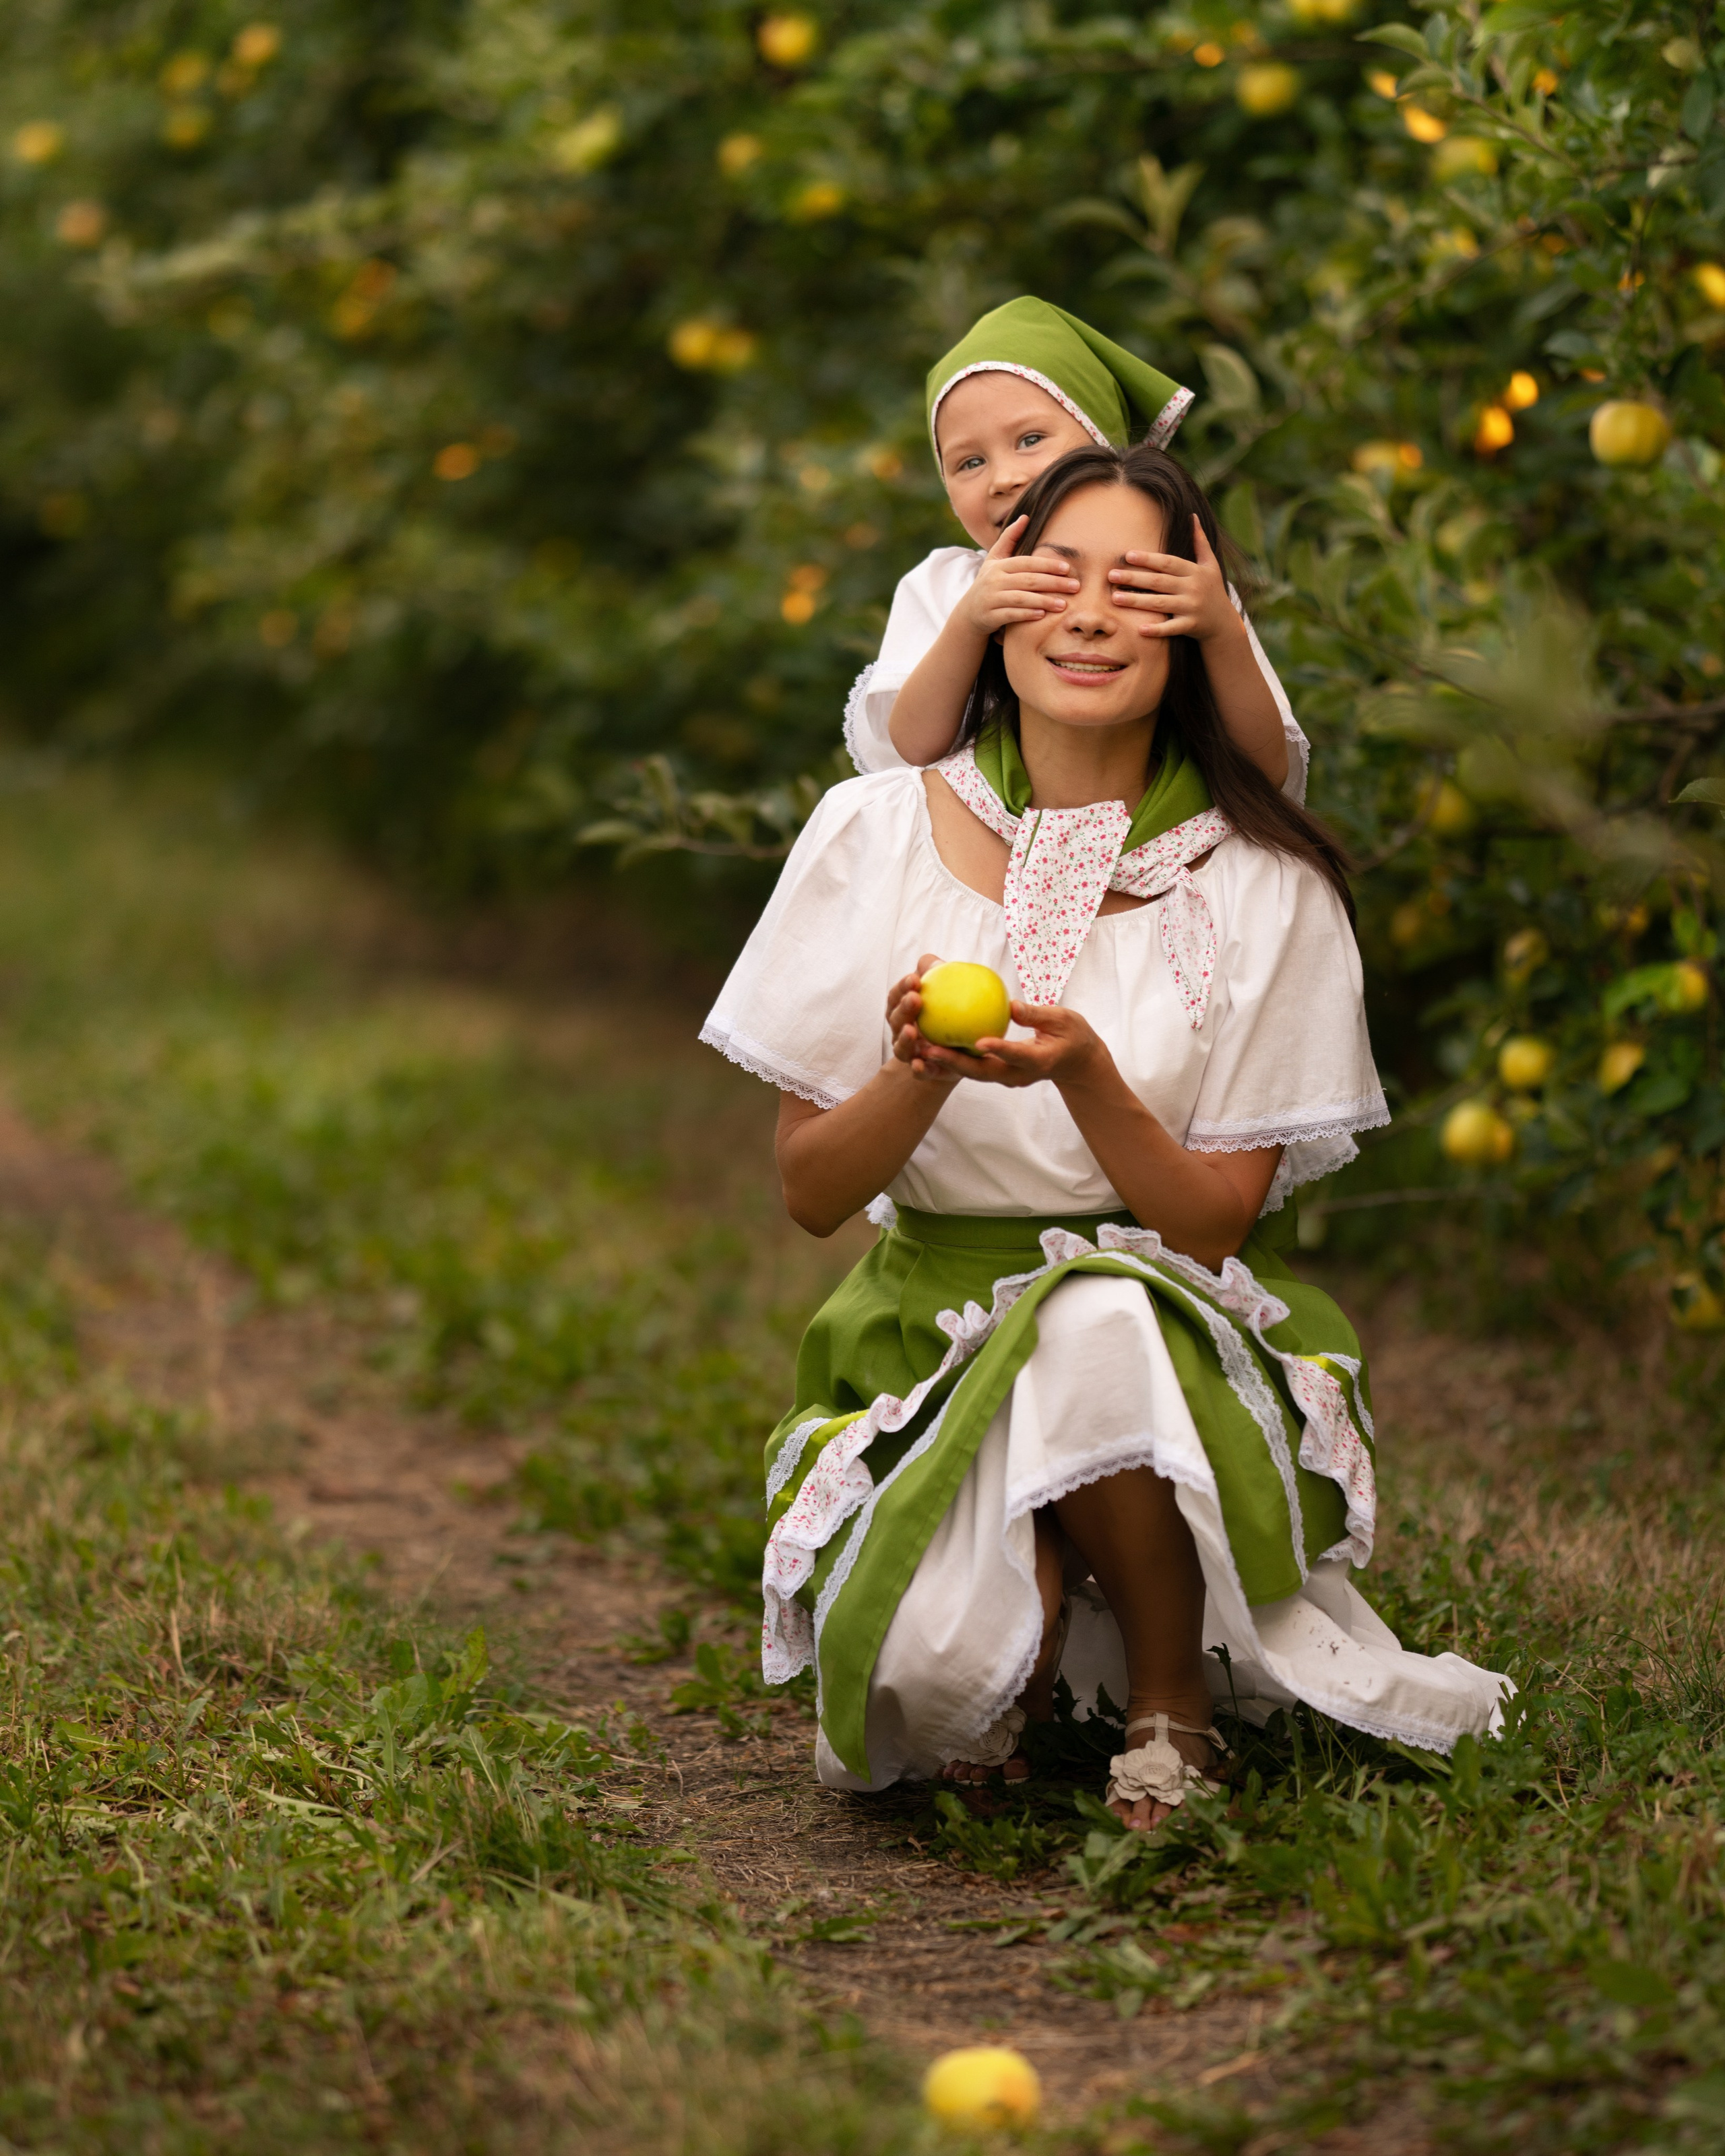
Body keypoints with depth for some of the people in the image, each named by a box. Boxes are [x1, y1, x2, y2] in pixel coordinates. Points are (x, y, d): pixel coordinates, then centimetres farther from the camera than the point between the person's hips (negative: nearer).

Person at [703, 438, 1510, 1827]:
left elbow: (1216, 1218, -6)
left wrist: (1084, 1077, -25)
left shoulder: (1261, 887, -4)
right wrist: (919, 1077, -21)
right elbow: (811, 1191, 0)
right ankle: (1018, 1624, 10)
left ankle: (1170, 1704, -10)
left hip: (1174, 1336, 0)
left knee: (1094, 1321, -39)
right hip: (929, 1331, 0)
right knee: (922, 1668, -31)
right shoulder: (878, 838, -2)